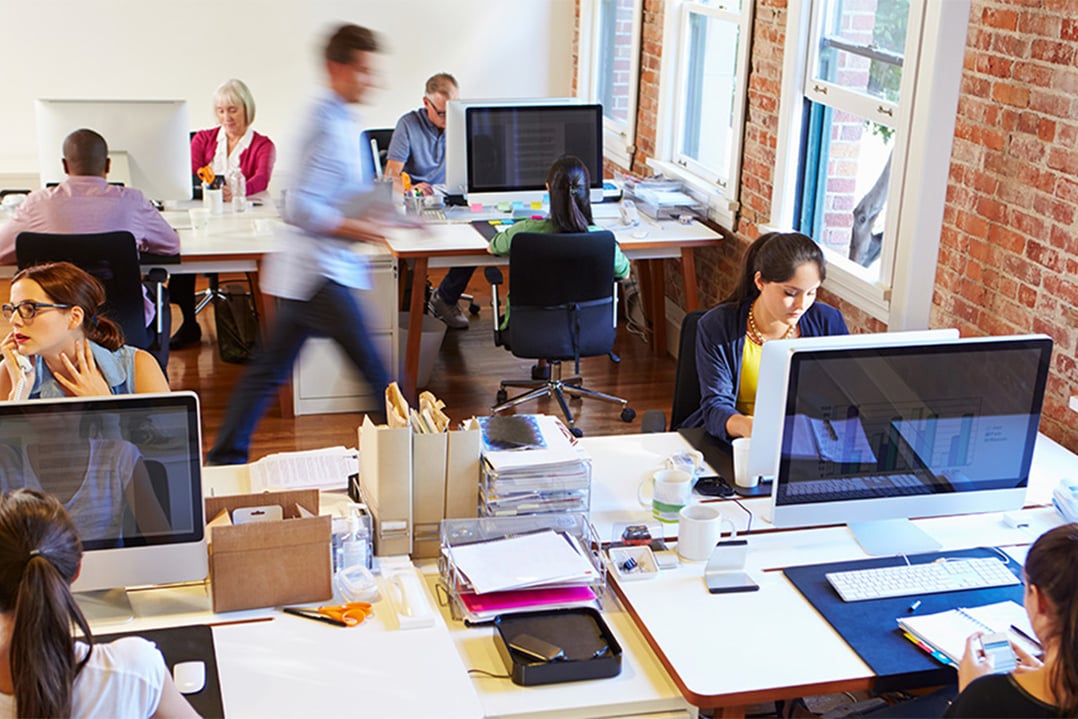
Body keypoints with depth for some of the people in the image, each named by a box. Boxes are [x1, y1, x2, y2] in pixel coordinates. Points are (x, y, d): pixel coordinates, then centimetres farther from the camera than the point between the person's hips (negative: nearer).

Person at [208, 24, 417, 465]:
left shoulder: (337, 120, 15)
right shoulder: (327, 126, -17)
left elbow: (347, 194, 25)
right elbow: (301, 209, -23)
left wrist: (390, 215, 14)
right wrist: (360, 229, -18)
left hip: (307, 273, 10)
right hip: (320, 274, -10)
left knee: (269, 369, 14)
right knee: (374, 369, -4)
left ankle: (226, 457, 22)